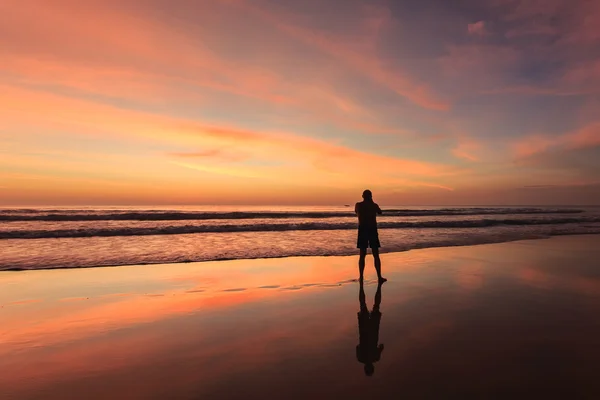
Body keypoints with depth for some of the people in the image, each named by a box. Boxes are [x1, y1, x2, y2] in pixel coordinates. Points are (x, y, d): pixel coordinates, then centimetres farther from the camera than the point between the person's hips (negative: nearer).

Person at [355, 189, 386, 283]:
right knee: (376, 255, 5)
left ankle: (361, 277, 7)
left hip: (362, 230, 1)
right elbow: (380, 212, 16)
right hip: (372, 230, -1)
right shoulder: (374, 205, -4)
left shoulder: (358, 205, -1)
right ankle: (379, 277, 5)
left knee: (362, 255, 7)